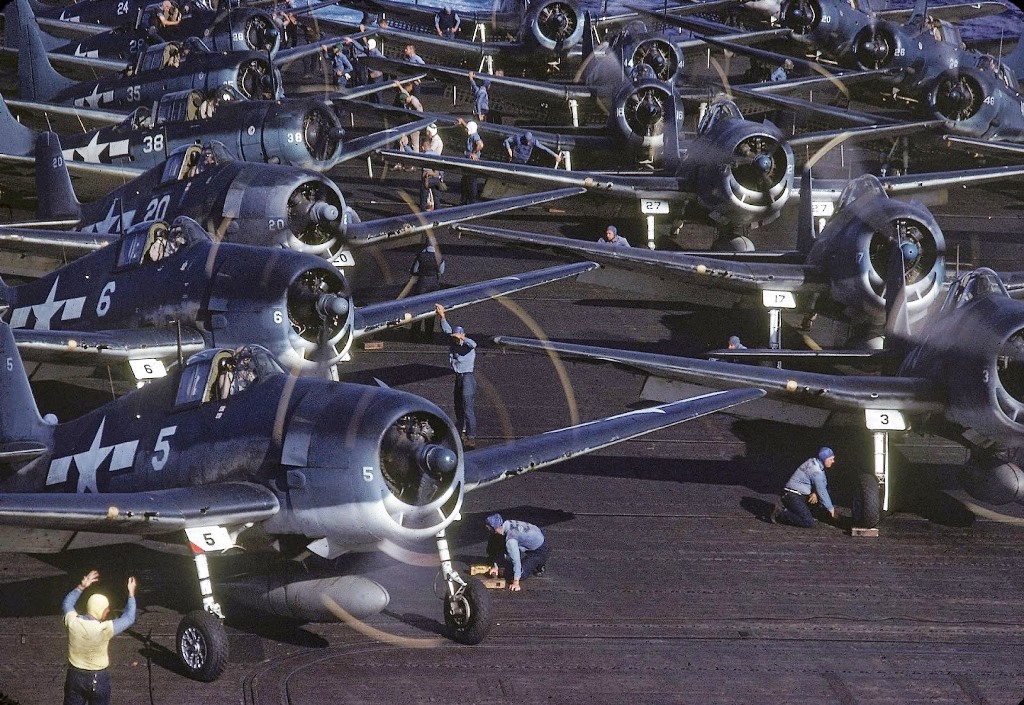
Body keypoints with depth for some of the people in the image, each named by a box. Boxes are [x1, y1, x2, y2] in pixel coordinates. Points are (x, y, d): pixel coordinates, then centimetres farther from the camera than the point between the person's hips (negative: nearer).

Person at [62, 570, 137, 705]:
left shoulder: (72, 622, -15)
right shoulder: (104, 629, -27)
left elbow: (67, 603, 9)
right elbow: (129, 619, -12)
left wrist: (81, 586, 10)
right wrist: (131, 593, -3)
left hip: (75, 675, 4)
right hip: (98, 678, -4)